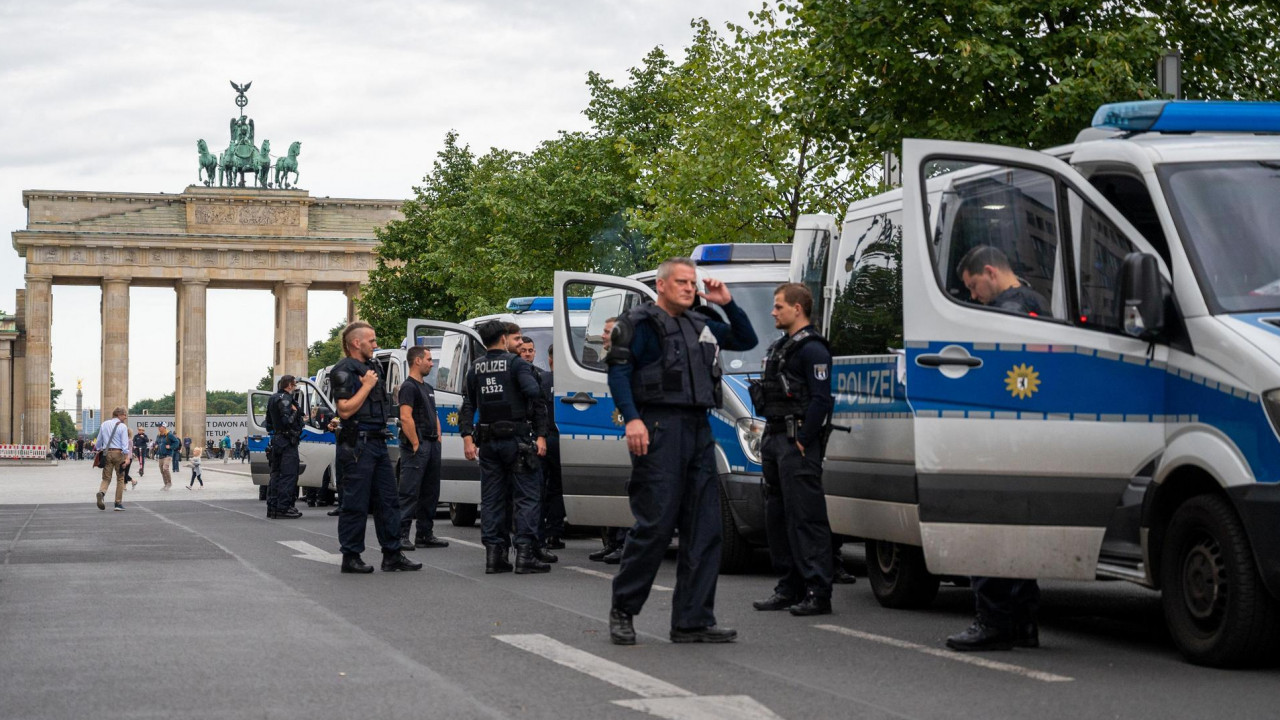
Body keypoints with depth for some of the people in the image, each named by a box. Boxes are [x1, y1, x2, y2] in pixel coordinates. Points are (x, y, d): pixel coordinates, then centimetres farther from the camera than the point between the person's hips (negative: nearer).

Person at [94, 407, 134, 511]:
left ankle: (101, 492, -28)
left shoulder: (104, 425, 9)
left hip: (106, 453, 4)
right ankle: (118, 503, 8)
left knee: (106, 478, 4)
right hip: (118, 453, -4)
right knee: (120, 478, 8)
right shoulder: (122, 426, -6)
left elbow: (99, 442, 14)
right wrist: (127, 457, -14)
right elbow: (124, 443, -12)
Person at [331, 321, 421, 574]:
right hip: (357, 446, -9)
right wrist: (367, 386, -14)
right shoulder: (344, 371, -9)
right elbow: (345, 410, -18)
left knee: (388, 500, 8)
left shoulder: (372, 368, 19)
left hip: (377, 442, 9)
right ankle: (351, 557, 2)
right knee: (356, 503, -4)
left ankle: (392, 555, 12)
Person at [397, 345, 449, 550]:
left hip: (432, 444, 10)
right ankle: (401, 536, -12)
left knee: (430, 493, 12)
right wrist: (416, 444, -20)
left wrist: (438, 440, 15)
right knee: (409, 493, -11)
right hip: (416, 445, -10)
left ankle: (425, 535, 18)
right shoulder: (409, 387, -9)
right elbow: (405, 417, -18)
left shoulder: (428, 388, 21)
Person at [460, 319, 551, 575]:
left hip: (488, 442, 5)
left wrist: (467, 437, 7)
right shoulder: (516, 364, -5)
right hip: (517, 439, -5)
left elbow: (468, 406, 9)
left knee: (492, 499, 9)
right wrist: (540, 435, -12)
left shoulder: (475, 369, 11)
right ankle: (525, 553, -9)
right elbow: (535, 397, -14)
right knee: (527, 496, -2)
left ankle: (494, 554, 7)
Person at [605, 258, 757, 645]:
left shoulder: (702, 325, 21)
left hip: (698, 430, 8)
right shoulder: (643, 323, -1)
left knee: (704, 528, 3)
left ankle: (693, 621, 5)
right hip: (659, 429, -7)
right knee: (655, 524, -8)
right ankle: (623, 610, 5)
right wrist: (632, 419, -20)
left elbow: (746, 340, 31)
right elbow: (618, 371, -9)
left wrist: (727, 304, 16)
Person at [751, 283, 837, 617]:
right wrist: (770, 437, 16)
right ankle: (790, 589, 18)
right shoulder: (780, 347, 20)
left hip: (797, 443, -10)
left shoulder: (812, 348, -10)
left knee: (807, 518, -10)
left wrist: (802, 441, -18)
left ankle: (818, 593, -10)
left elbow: (821, 399, -17)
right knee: (777, 517, 11)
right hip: (775, 440, 10)